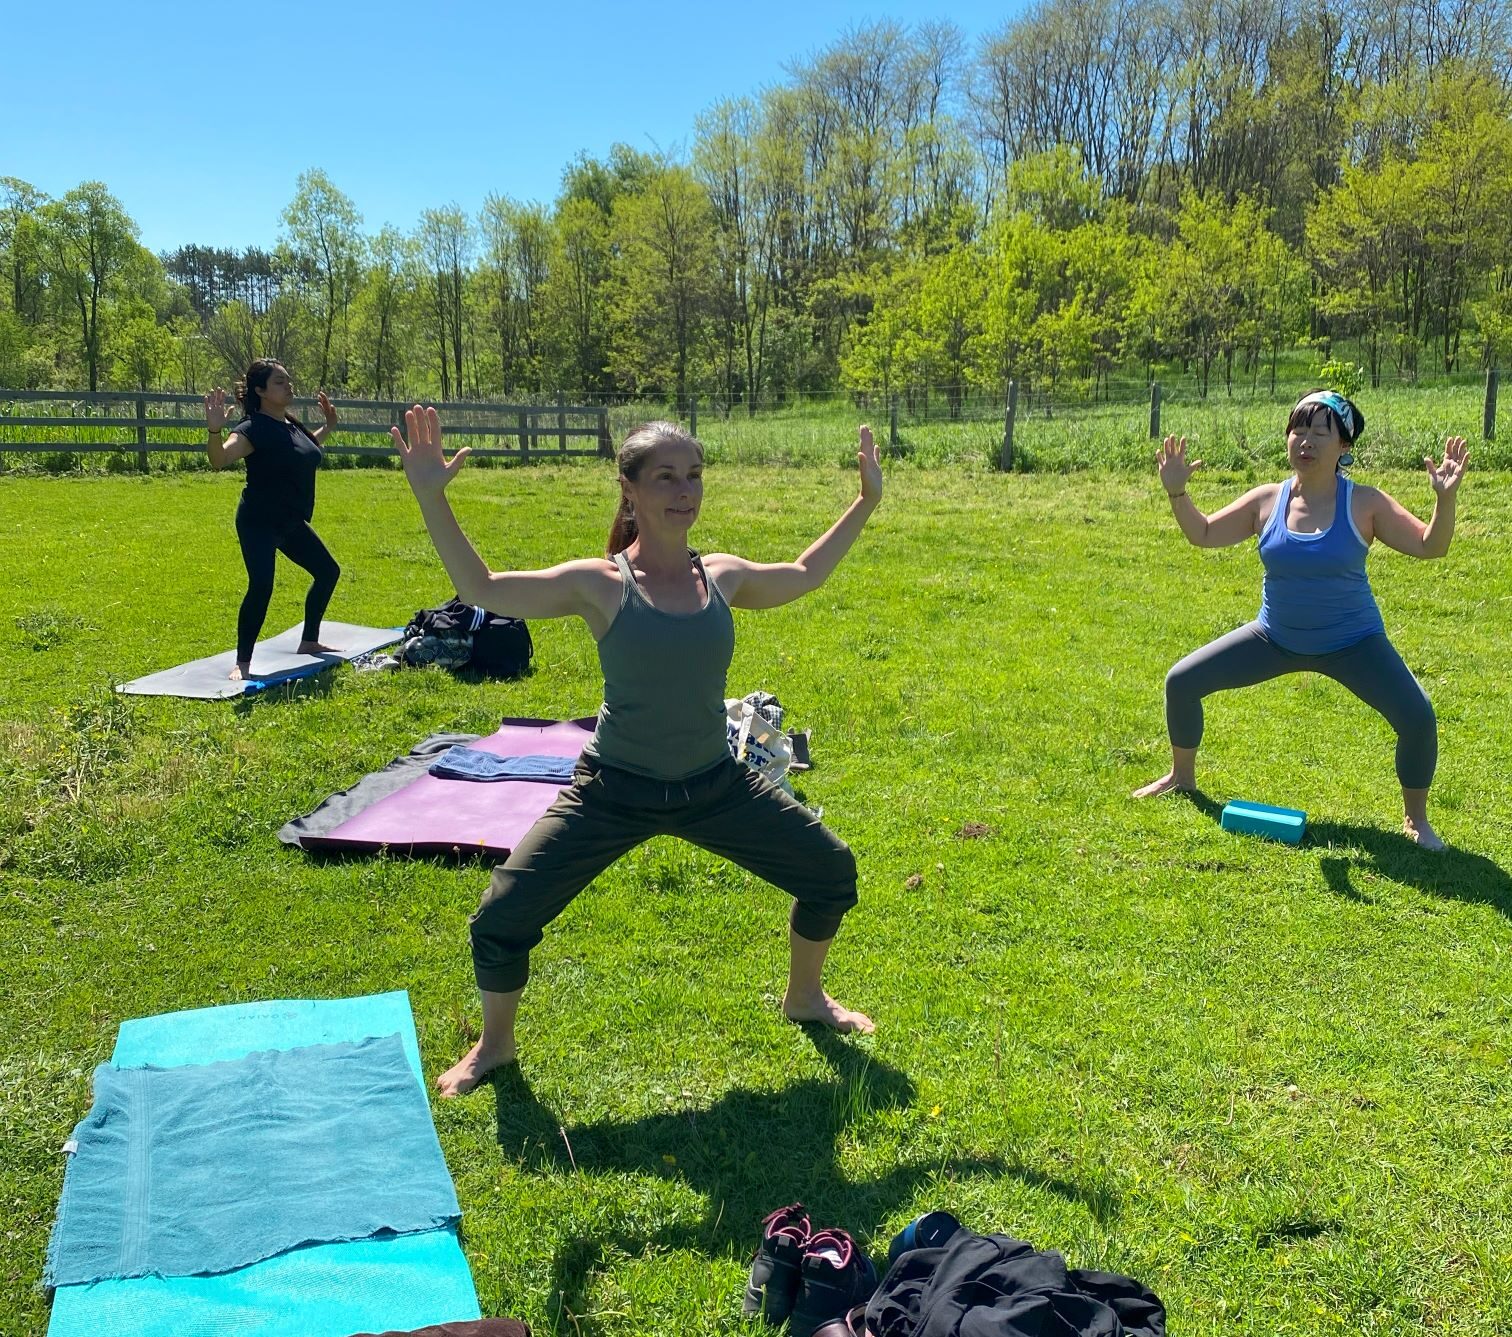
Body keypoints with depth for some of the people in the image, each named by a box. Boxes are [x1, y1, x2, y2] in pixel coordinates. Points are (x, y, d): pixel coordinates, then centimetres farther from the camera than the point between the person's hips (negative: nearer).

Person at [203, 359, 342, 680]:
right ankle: (242, 663, -15)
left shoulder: (291, 425, 8)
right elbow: (219, 459, -35)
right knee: (261, 587, -23)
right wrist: (215, 430, -52)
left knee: (328, 571, 18)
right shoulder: (255, 428, -19)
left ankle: (309, 641, 30)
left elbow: (309, 449, 32)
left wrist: (328, 425, 27)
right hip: (259, 523, -10)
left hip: (291, 522, 10)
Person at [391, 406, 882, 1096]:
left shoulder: (723, 577, -2)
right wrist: (431, 498, -24)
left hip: (716, 786, 4)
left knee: (832, 872, 9)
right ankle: (494, 1046, 24)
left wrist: (866, 503, 18)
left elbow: (803, 575, 17)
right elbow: (482, 589, -15)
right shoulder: (601, 585, -14)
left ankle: (805, 998, 39)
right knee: (503, 917, -9)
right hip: (615, 792, -4)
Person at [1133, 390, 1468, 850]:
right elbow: (1204, 534, -1)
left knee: (1418, 718, -20)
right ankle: (1182, 776, 23)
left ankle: (1415, 819, 7)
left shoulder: (1364, 504, -14)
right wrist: (1177, 493, -16)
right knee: (1181, 682, -1)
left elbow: (1429, 546, -17)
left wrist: (1445, 499, -34)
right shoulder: (1267, 501, -8)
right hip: (1275, 637, 3)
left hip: (1352, 643, -3)